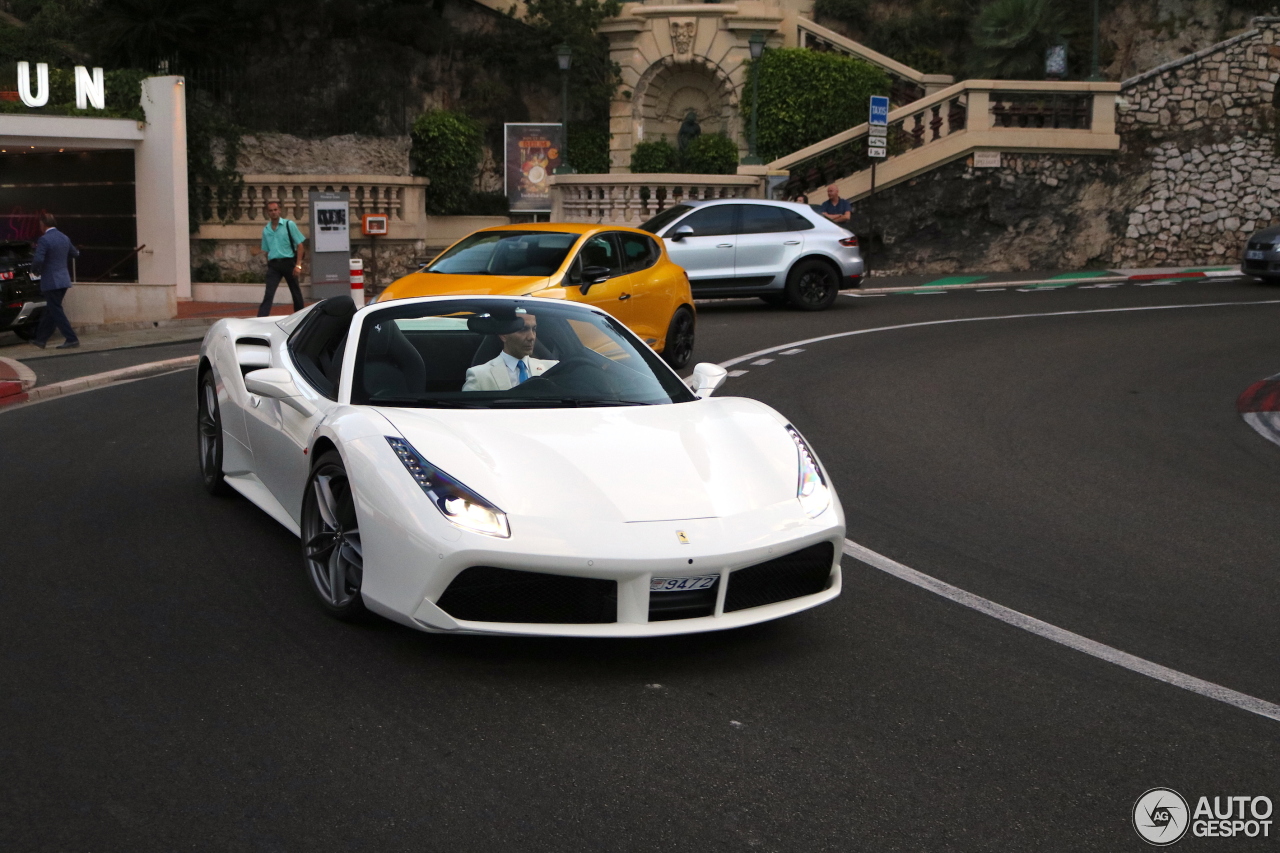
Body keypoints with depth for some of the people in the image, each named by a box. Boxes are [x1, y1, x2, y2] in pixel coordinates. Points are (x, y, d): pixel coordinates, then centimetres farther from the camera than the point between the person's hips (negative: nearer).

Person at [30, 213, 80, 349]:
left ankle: (71, 339, -8)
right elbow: (74, 253, 20)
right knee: (50, 311, 16)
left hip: (51, 282, -8)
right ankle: (41, 339, 25)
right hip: (64, 280, 8)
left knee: (56, 312, -3)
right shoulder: (64, 238, 7)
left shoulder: (44, 239, -16)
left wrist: (34, 270, -5)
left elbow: (38, 260, -23)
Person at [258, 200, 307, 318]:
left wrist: (298, 265, -10)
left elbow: (300, 245, -3)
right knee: (269, 294, -10)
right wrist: (268, 266, 9)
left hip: (288, 262, -2)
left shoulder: (289, 224, -1)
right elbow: (266, 251, 18)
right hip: (273, 264, 2)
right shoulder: (266, 229, 11)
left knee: (296, 292, 7)